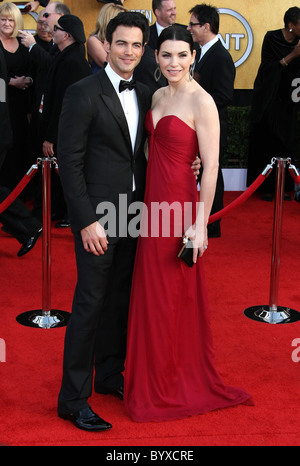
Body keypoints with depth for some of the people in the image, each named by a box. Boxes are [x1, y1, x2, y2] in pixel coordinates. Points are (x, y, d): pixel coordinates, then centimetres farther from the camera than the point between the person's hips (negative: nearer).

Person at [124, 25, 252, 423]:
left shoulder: (201, 101, -14)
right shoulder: (158, 97, 10)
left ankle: (172, 388, 22)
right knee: (152, 294, 15)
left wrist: (200, 225, -18)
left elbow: (211, 166, -17)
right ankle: (157, 379, 31)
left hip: (179, 205, -8)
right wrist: (149, 200, 13)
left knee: (174, 296, 4)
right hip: (155, 203, 8)